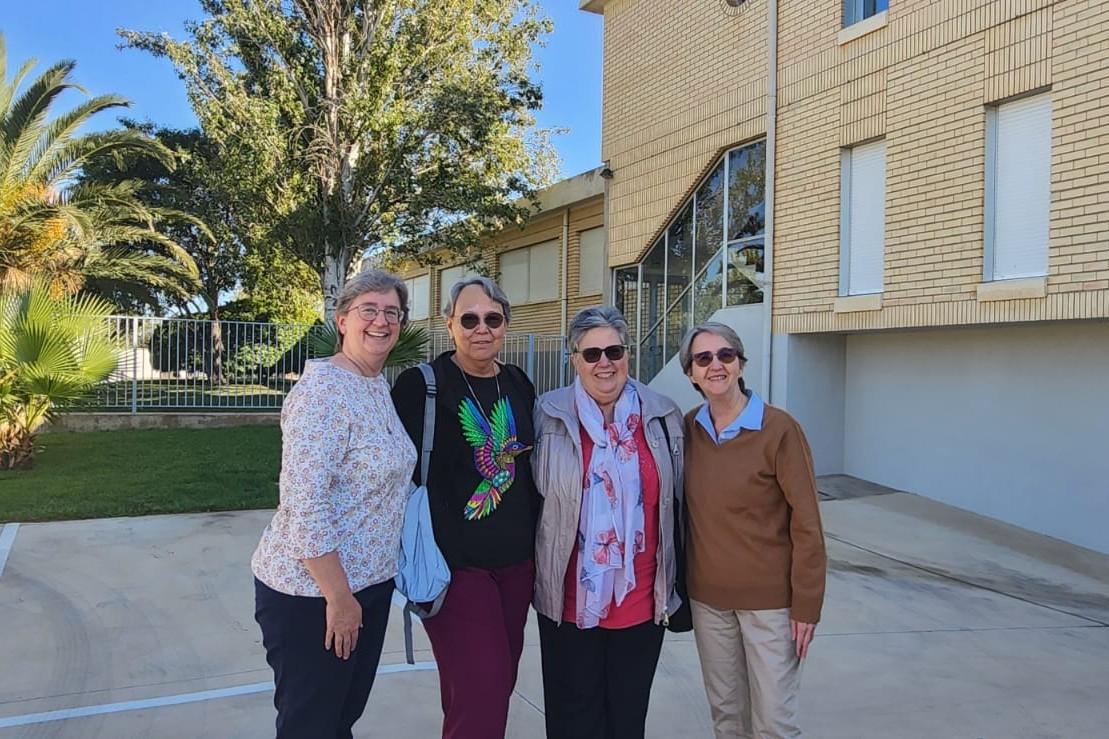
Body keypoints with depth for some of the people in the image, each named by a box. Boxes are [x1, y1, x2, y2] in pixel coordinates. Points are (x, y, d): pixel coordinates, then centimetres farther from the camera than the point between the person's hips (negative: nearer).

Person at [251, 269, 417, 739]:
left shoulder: (379, 386, 8)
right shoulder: (323, 390, -19)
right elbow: (304, 509, -24)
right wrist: (338, 597, -20)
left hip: (370, 582, 8)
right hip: (313, 593, -8)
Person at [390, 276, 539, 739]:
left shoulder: (519, 385, 7)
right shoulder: (422, 386, -9)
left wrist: (537, 543, 14)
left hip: (516, 561, 6)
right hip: (456, 563, -5)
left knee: (498, 681, 15)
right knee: (481, 696, -9)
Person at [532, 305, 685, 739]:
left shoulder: (662, 416, 1)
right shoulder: (549, 416, -5)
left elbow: (676, 503, 8)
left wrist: (679, 580, 10)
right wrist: (536, 572, 1)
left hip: (643, 598, 2)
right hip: (571, 598, -1)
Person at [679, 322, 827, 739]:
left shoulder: (779, 429, -15)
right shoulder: (688, 428, -1)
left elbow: (806, 524, -12)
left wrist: (807, 604, -12)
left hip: (769, 598, -4)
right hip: (707, 596, 4)